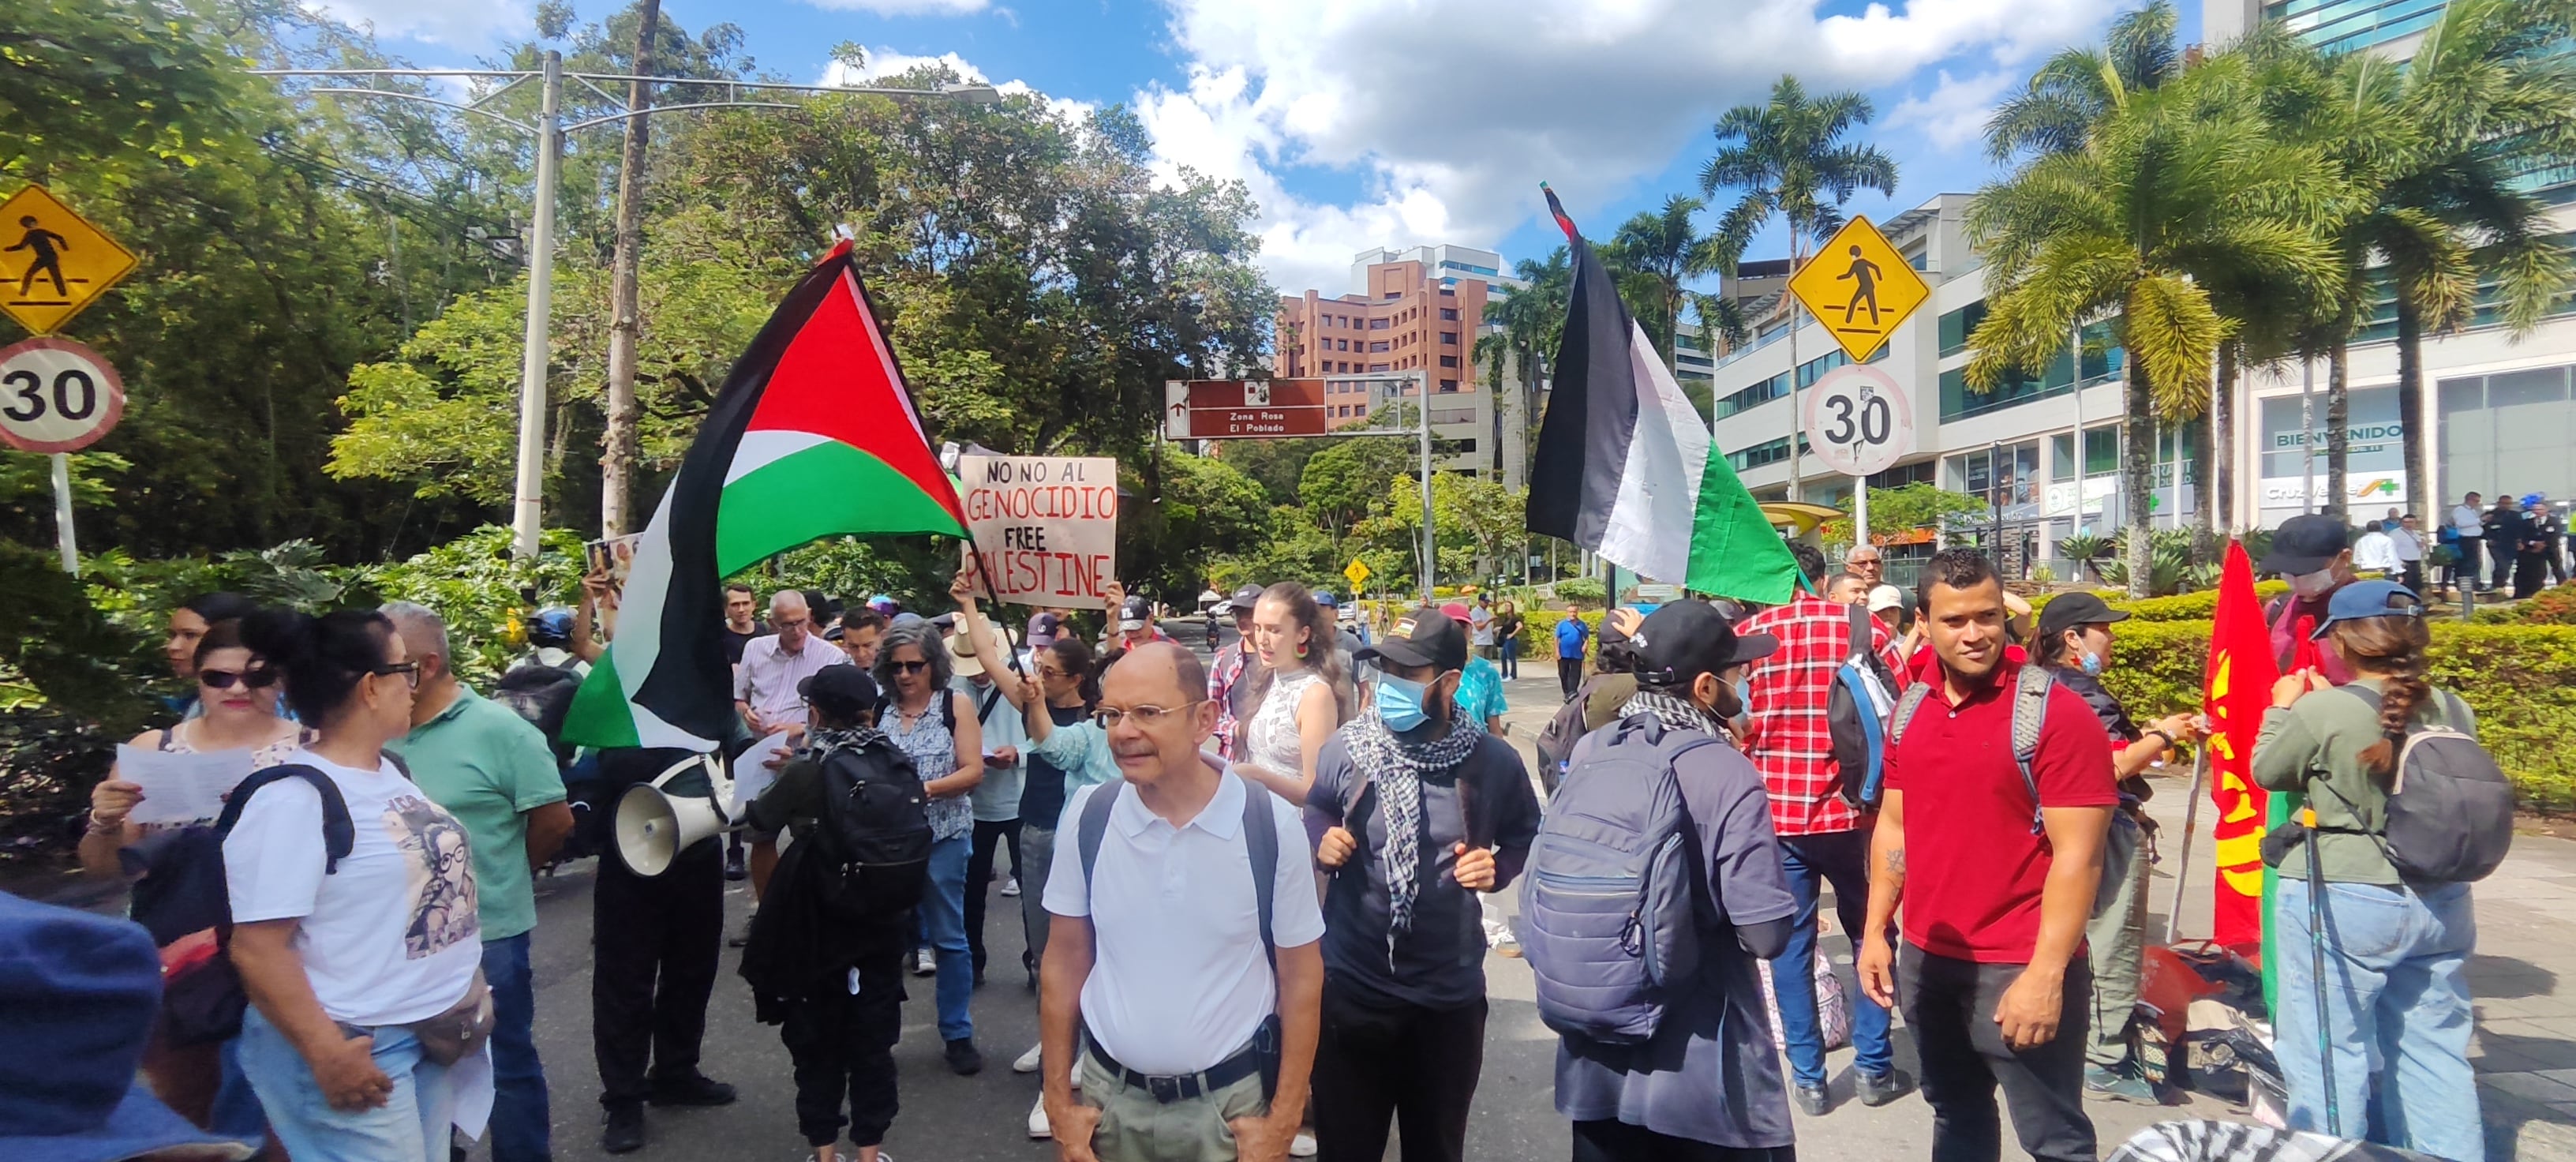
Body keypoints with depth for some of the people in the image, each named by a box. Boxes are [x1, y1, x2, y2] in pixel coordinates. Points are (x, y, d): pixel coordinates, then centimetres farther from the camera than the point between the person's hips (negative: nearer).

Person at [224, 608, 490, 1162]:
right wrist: (327, 1054, -22)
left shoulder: (391, 772, 7)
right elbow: (256, 948, -21)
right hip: (356, 1049, -8)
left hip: (433, 1033, 8)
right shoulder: (293, 799, -19)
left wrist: (462, 982, 18)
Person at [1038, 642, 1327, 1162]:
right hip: (1110, 1097, 2)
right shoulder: (1087, 813, -7)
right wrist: (1060, 1103, 2)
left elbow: (1301, 977, -5)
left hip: (1232, 1101, -2)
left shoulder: (1273, 823, -14)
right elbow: (1064, 961, 2)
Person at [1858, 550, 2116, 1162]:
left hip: (2021, 970, -6)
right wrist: (1875, 931, 8)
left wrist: (2046, 974, -20)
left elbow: (2078, 855, -16)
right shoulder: (1909, 712, 6)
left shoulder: (2057, 714, -14)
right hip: (1926, 960, 6)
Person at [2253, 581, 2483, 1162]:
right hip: (2441, 906, 6)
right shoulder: (2454, 711, 0)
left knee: (2330, 1052, 5)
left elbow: (2268, 772, -2)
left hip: (2341, 904, -6)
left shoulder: (2320, 712, -17)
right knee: (2434, 1052, 18)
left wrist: (2282, 708, 12)